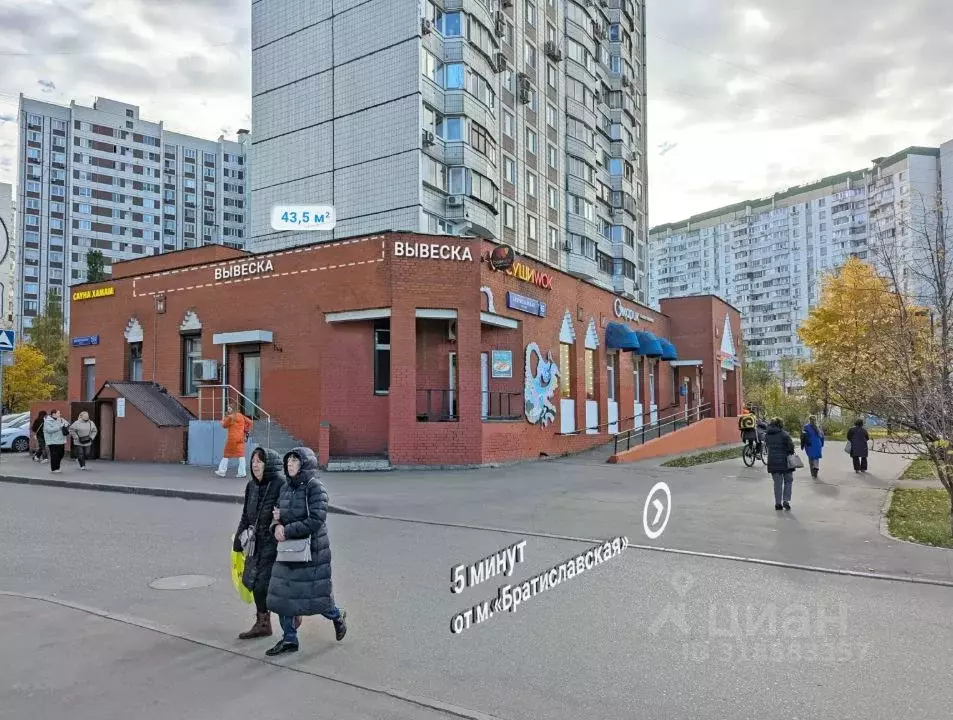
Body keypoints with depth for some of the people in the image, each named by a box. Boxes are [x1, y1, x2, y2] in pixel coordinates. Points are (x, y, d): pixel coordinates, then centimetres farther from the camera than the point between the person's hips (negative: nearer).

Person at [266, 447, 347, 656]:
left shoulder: (315, 488, -15)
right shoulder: (286, 487, 7)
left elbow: (316, 520, -22)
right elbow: (280, 514, 15)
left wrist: (287, 531, -20)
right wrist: (278, 522, -8)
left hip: (312, 552, -7)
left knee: (314, 596, 5)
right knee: (281, 594, 6)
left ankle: (337, 617, 34)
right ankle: (289, 639, 21)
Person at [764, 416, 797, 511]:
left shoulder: (767, 435, 4)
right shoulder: (784, 434, -12)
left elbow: (767, 445, 7)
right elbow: (791, 446, -13)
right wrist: (790, 454, 4)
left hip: (772, 462, 4)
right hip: (784, 461, -4)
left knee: (777, 483, 11)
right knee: (788, 482, 12)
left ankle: (778, 503, 11)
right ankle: (786, 501, 4)